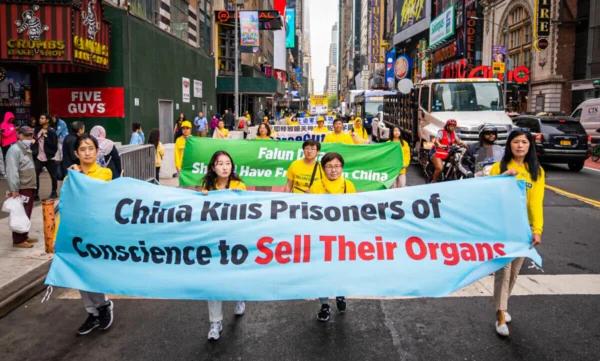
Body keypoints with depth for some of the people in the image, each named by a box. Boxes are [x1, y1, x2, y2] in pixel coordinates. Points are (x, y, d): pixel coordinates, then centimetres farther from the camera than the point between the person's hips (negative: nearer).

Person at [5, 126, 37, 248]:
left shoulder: (27, 149, 16)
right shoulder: (14, 149, -14)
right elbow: (12, 171, -21)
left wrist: (33, 184, 16)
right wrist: (14, 189, -24)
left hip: (30, 187, 9)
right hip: (21, 189, -9)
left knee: (27, 214, 15)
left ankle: (24, 236, 24)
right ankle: (18, 240, 0)